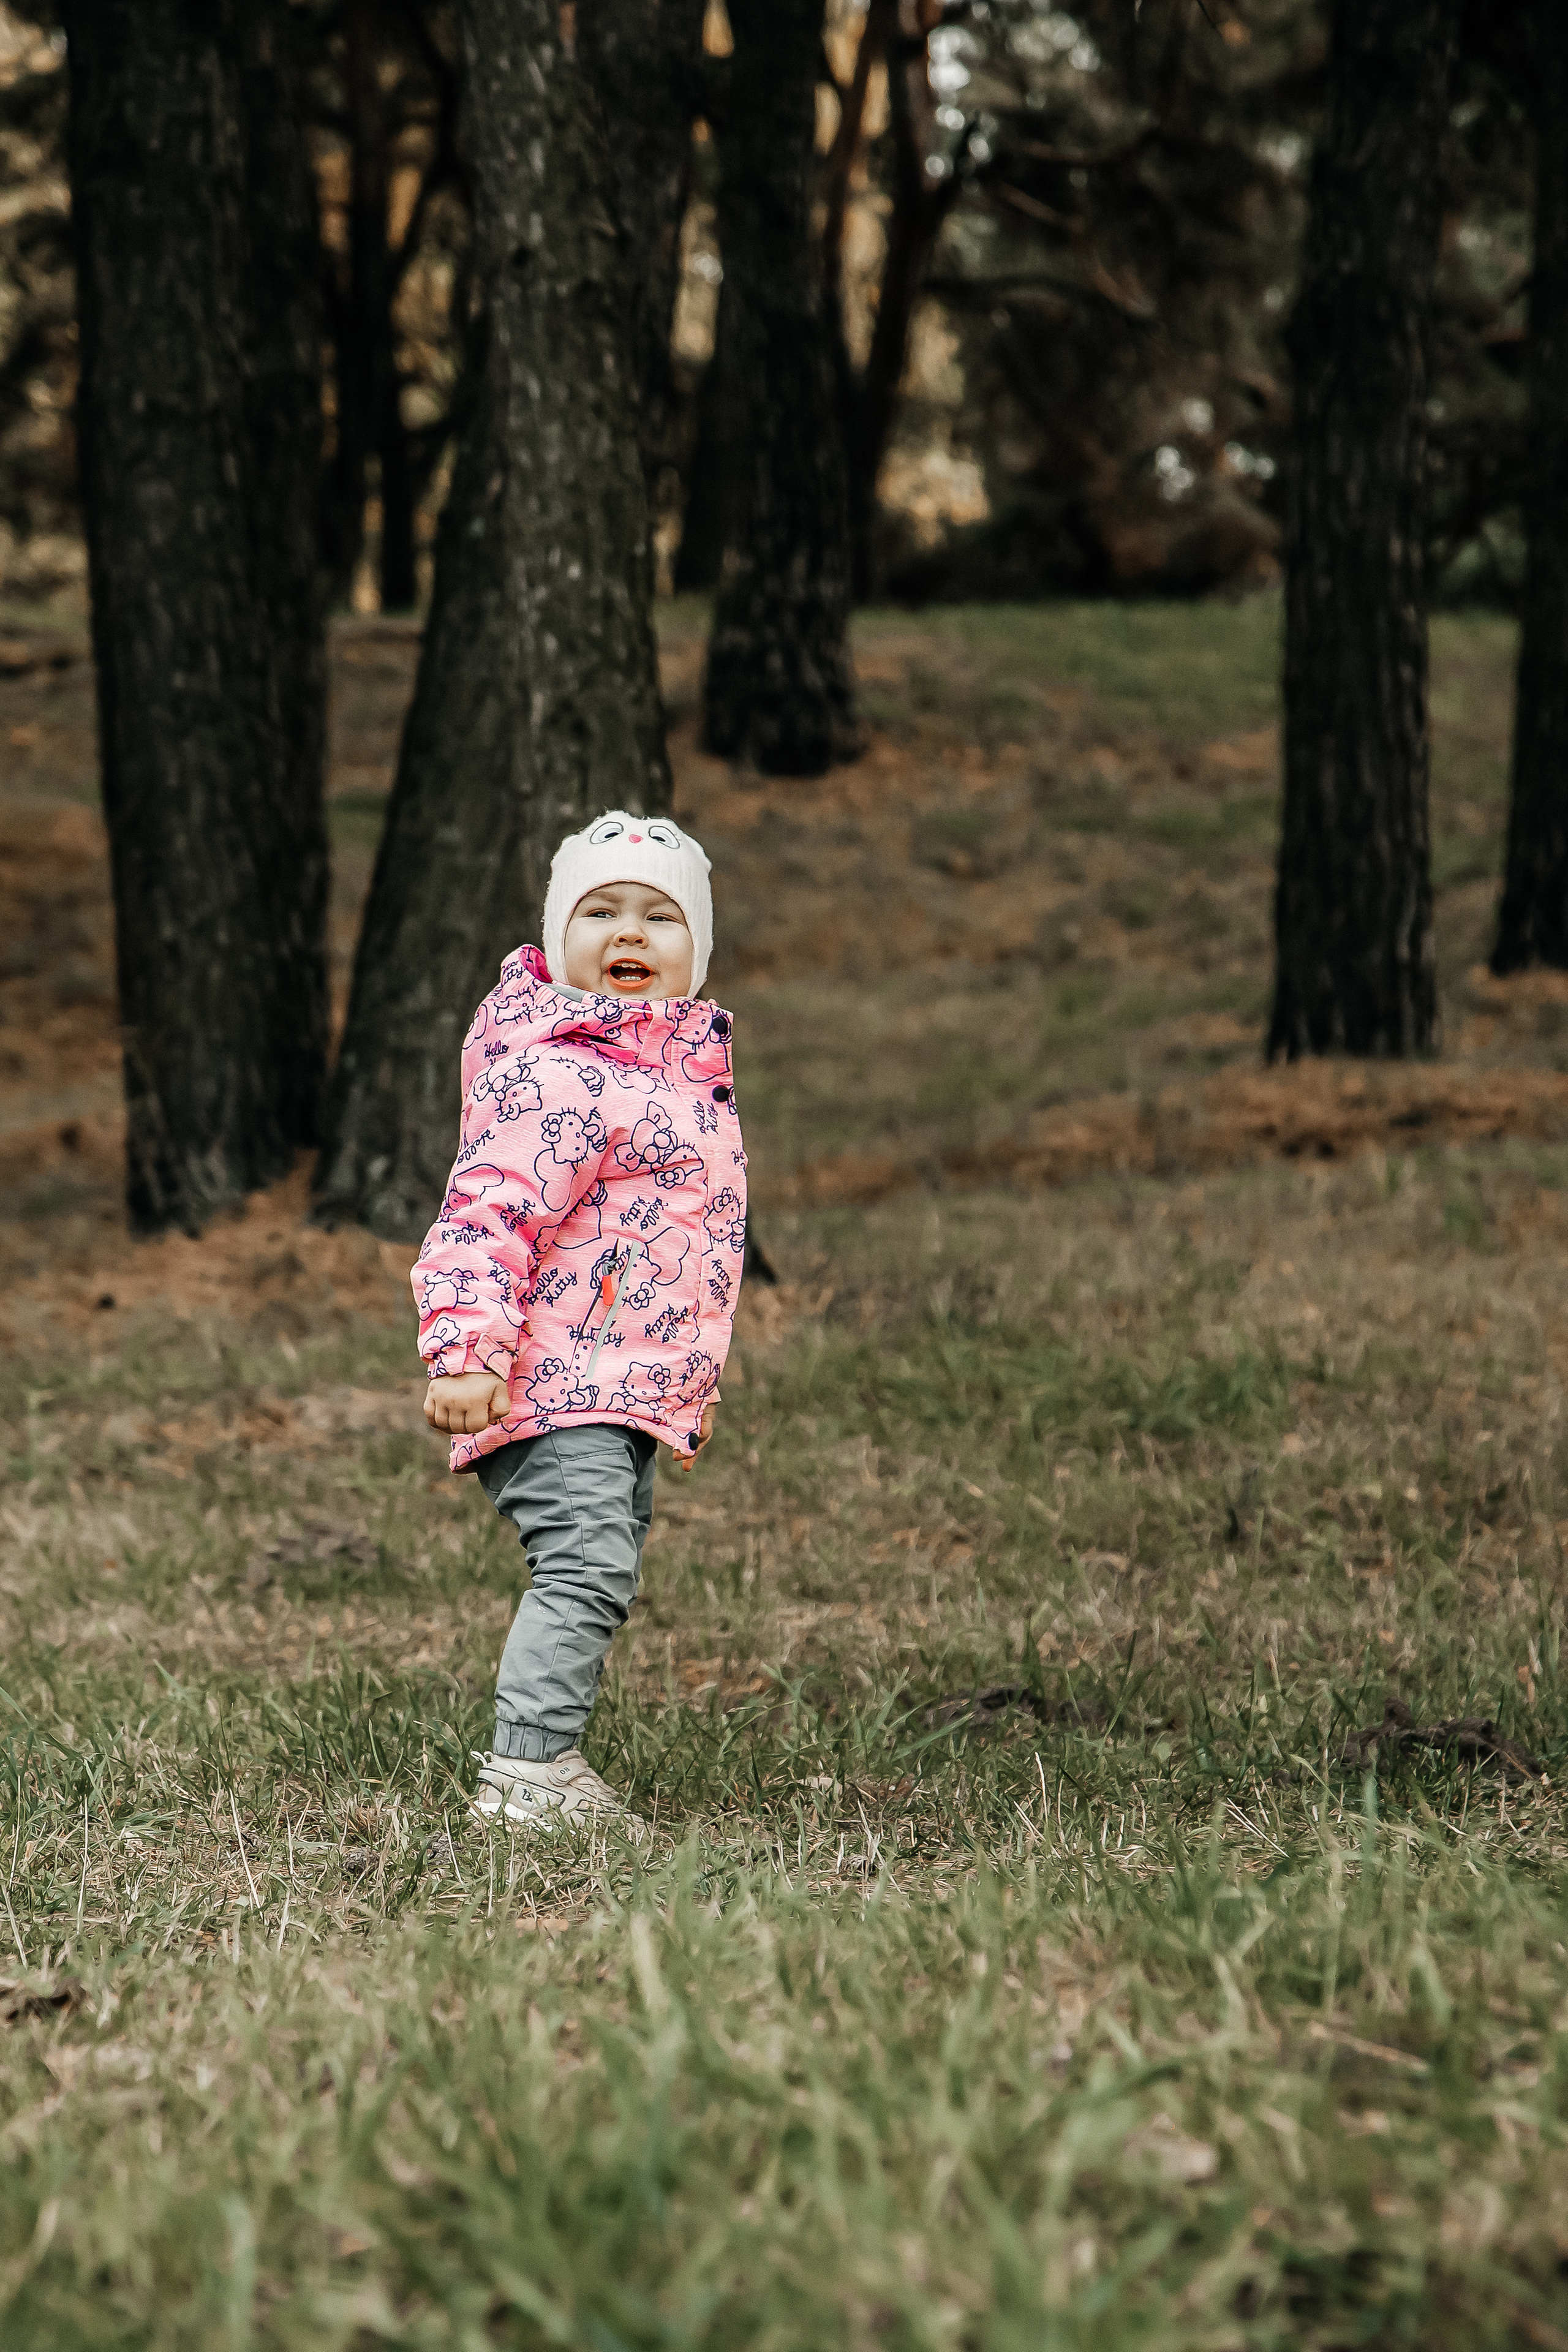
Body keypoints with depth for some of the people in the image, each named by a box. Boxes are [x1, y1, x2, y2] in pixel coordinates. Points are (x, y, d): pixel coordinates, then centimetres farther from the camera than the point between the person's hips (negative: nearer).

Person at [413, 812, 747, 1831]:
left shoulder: (685, 1066, 15)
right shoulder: (556, 1074, -16)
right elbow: (486, 1214, -22)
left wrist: (693, 1376, 31)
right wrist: (464, 1349, -31)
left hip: (632, 1392, 10)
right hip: (557, 1382, -10)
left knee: (601, 1576, 13)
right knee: (588, 1566, -18)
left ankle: (550, 1763, 20)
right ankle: (526, 1770, -16)